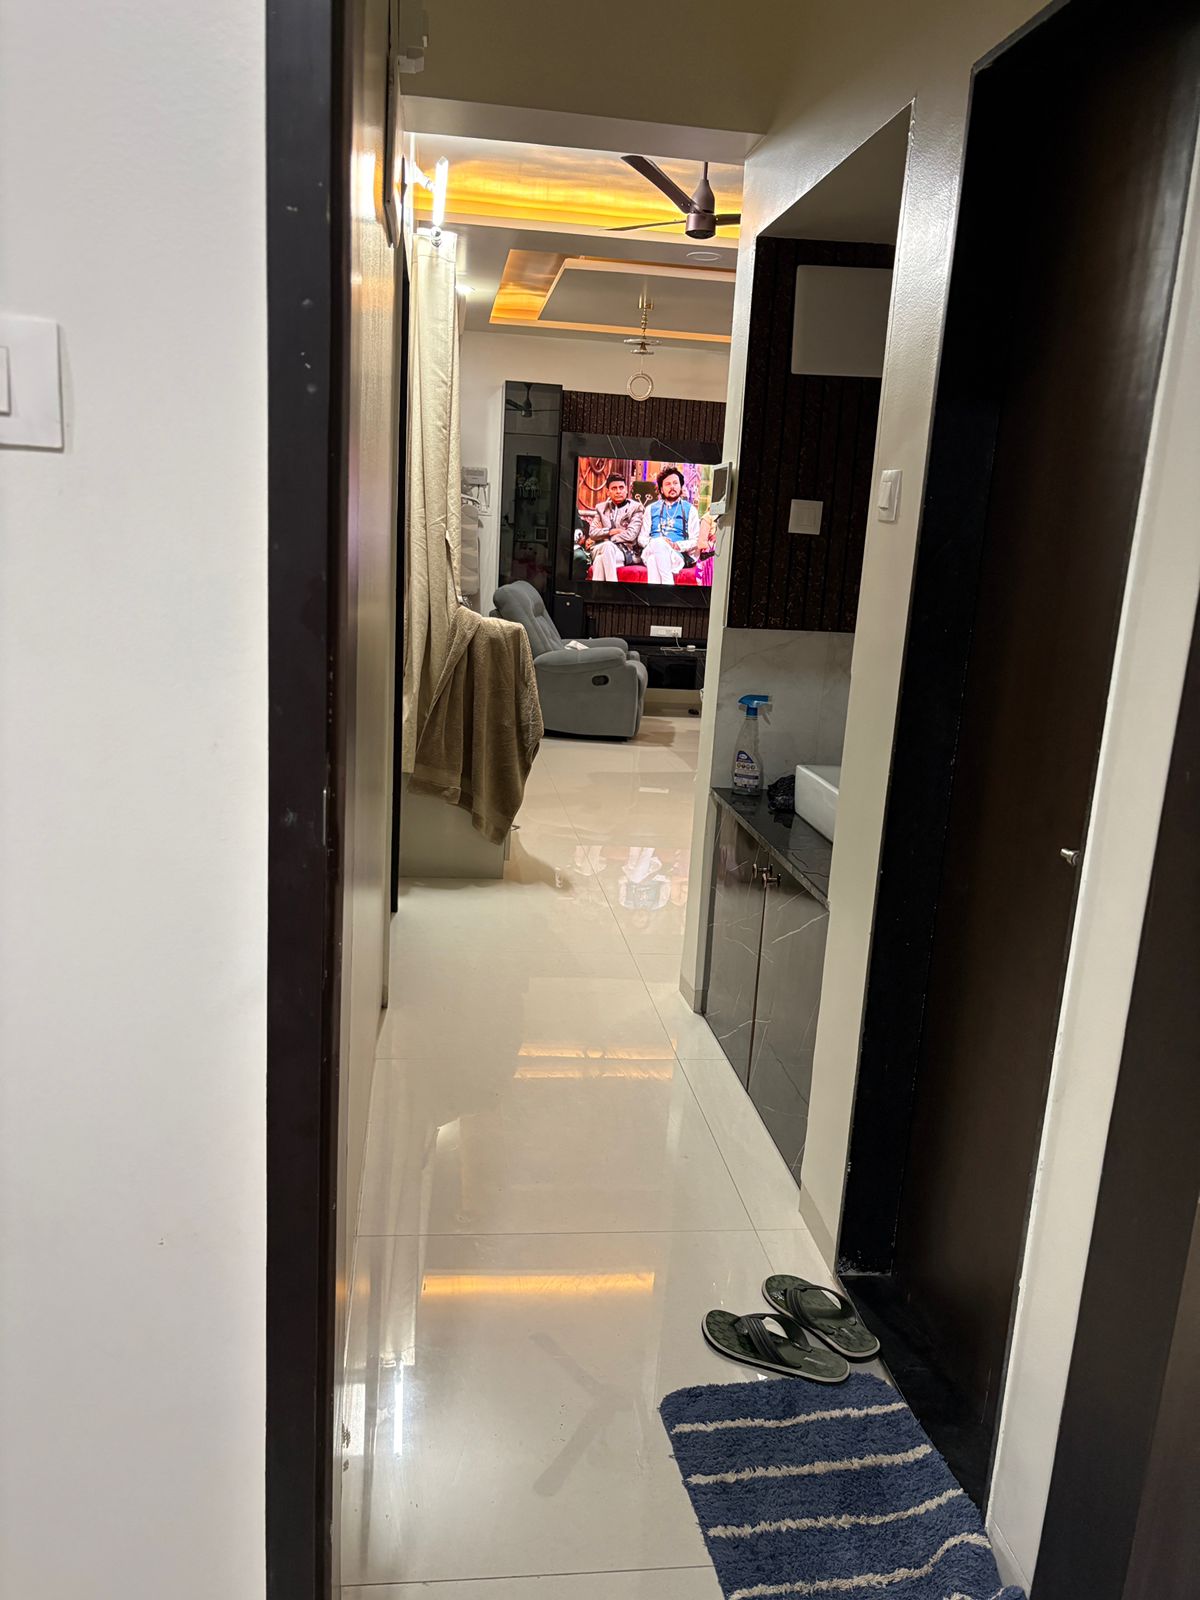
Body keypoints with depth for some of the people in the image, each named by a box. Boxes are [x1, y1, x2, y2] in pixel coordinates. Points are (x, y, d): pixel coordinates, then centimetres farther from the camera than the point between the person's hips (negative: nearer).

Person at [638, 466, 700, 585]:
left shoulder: (690, 509, 17)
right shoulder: (652, 508, 25)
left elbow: (695, 541, 8)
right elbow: (641, 538, 19)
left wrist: (677, 545, -12)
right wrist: (652, 542, -5)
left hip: (677, 555, -2)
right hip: (650, 551, 2)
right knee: (657, 542, -35)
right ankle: (667, 583, -43)